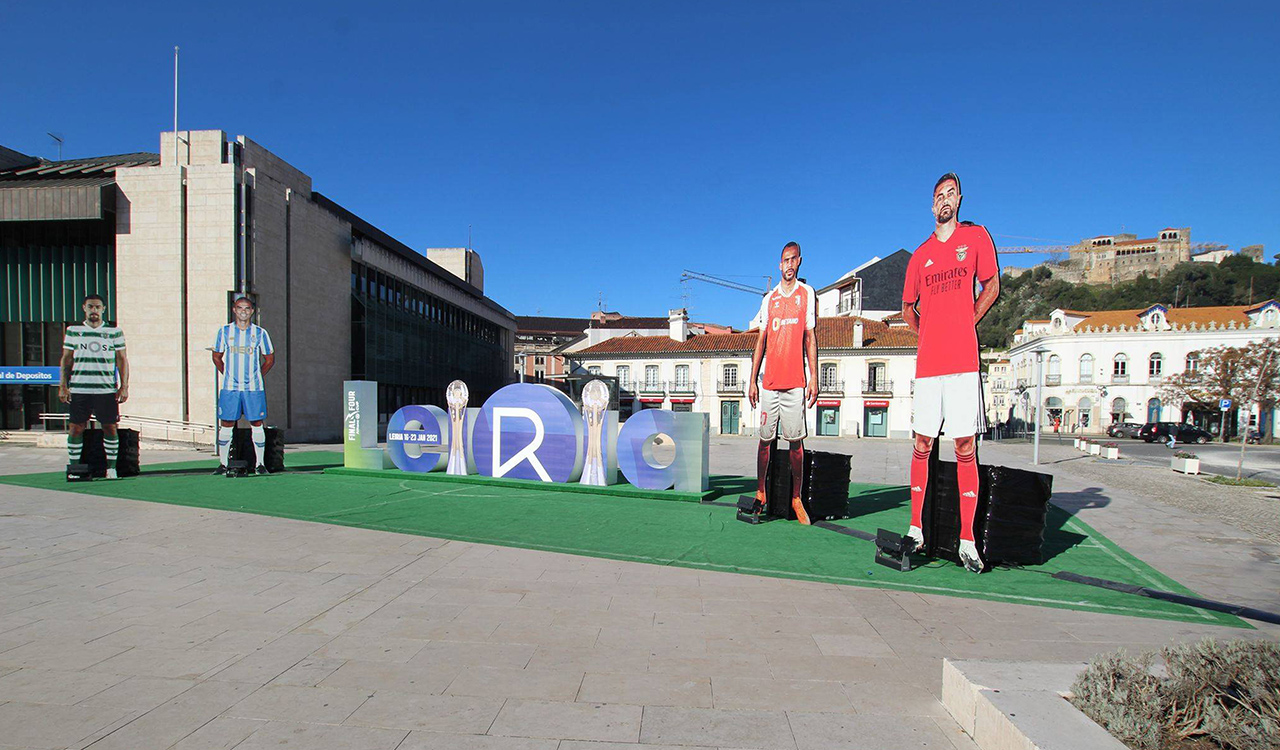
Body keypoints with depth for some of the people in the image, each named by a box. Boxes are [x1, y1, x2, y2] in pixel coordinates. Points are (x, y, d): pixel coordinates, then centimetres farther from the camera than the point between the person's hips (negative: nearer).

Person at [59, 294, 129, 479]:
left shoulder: (114, 332, 7)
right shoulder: (73, 331, 10)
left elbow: (122, 360, 7)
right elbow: (66, 359, 12)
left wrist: (124, 386, 0)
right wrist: (63, 385, 4)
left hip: (107, 390, -1)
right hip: (78, 389, 1)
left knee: (110, 427, -1)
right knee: (75, 428, 2)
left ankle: (111, 467, 7)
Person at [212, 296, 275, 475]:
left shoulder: (260, 333, 3)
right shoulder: (224, 331, 5)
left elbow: (270, 359, 11)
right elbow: (217, 357, 16)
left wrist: (257, 377, 8)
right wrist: (227, 374, 11)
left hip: (254, 388, -1)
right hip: (229, 387, 1)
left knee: (257, 424, 1)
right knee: (226, 424, 3)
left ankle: (259, 463, 9)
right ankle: (223, 464, 13)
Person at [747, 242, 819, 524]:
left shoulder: (807, 294, 8)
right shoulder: (769, 299, 13)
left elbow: (810, 338, 6)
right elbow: (761, 341, 12)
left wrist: (814, 378, -2)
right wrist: (752, 381, 7)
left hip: (795, 382, -2)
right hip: (769, 381, 2)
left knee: (796, 440, 0)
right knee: (765, 439, 5)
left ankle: (796, 498, 8)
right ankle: (760, 492, 15)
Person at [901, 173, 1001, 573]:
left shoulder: (976, 236, 8)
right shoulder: (920, 255, 14)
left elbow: (991, 286, 14)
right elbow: (907, 308, 24)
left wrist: (965, 324, 6)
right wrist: (930, 332, 13)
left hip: (963, 360, -2)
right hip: (927, 363, 2)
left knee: (965, 446, -3)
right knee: (922, 444, 4)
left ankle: (967, 541, 2)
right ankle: (916, 529, 12)